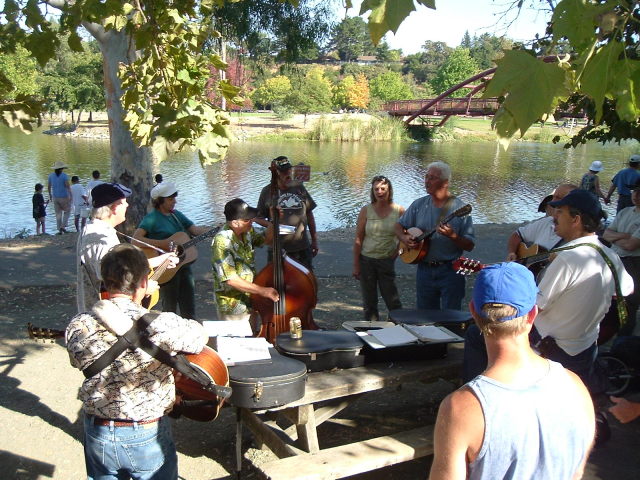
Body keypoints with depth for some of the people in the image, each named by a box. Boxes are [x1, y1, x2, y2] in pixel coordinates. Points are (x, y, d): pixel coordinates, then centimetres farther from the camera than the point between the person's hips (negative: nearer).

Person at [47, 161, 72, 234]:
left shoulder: (51, 175, 1)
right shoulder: (64, 175, -13)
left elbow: (48, 186, 9)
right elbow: (68, 186, -21)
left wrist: (50, 195, 23)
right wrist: (70, 196, -21)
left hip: (55, 197, 4)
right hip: (64, 197, -4)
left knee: (58, 214, 13)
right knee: (67, 211, 18)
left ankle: (60, 230, 12)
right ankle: (63, 226, 5)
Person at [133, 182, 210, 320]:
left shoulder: (176, 215, 11)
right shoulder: (152, 218, -11)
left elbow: (195, 229, 7)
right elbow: (136, 238, -22)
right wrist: (162, 244, -26)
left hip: (183, 264, 7)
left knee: (189, 311, 13)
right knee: (170, 310, 3)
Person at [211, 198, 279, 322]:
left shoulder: (247, 231, -3)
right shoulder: (222, 242, -26)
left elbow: (267, 238, 16)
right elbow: (230, 280, -28)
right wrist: (262, 291, -25)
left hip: (250, 300, 8)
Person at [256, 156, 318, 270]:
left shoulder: (299, 188, 3)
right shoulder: (268, 191, -3)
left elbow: (309, 215, 10)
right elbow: (258, 218, 3)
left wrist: (314, 240, 11)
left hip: (302, 248, 2)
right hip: (278, 249, -2)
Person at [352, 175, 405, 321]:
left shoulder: (399, 211, -3)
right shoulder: (366, 210, -3)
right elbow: (358, 239, -2)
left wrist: (397, 251, 1)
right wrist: (356, 265, -4)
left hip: (387, 261, -1)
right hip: (366, 260, 1)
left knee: (392, 300, 2)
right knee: (369, 301, 9)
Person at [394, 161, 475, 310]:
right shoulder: (419, 205, 5)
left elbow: (470, 246, -9)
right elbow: (399, 225, 14)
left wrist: (452, 236, -27)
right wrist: (404, 238, -6)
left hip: (450, 271, -4)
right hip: (424, 269, 4)